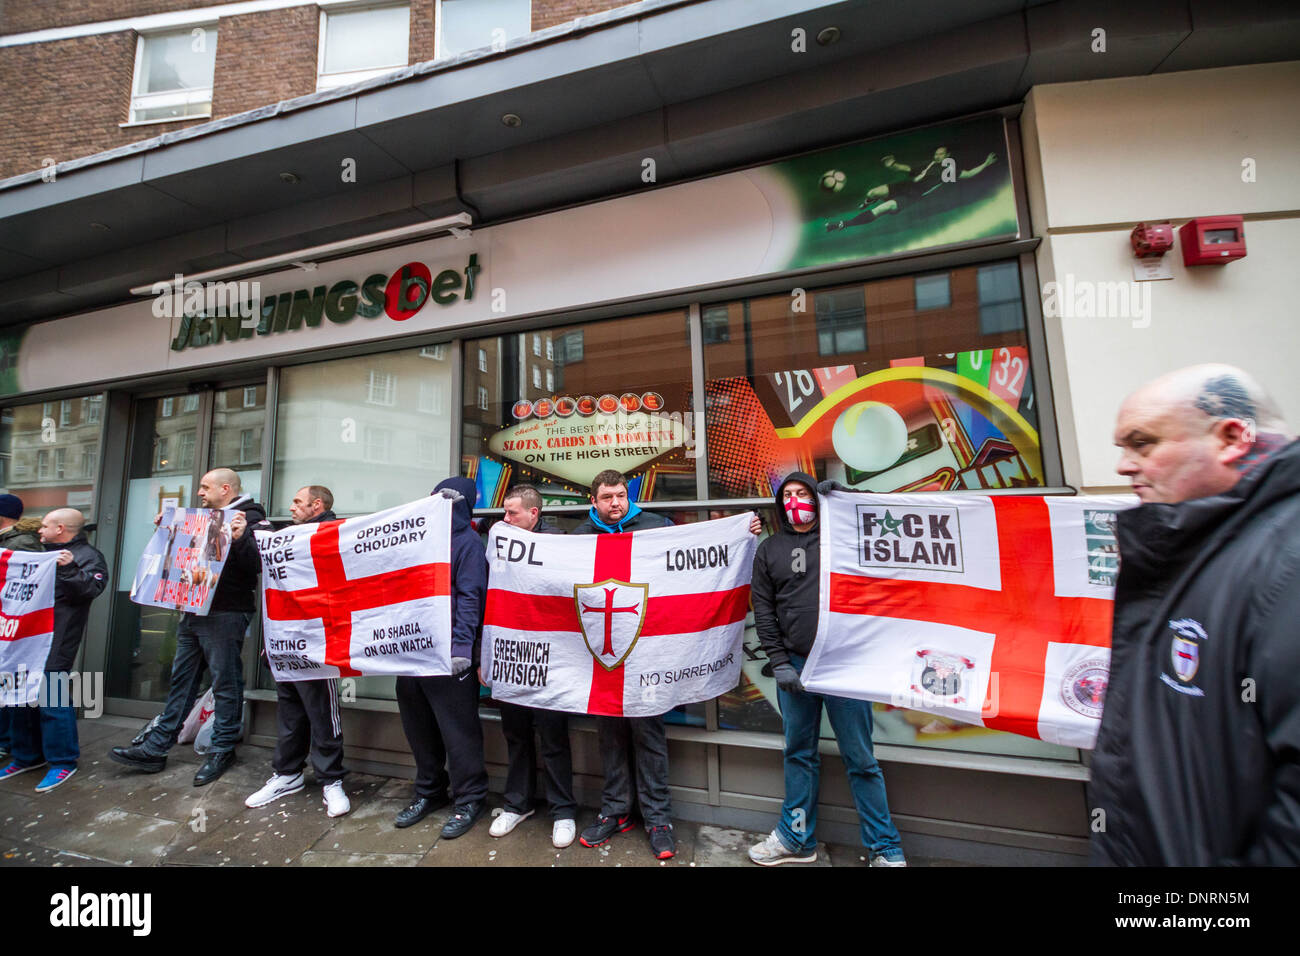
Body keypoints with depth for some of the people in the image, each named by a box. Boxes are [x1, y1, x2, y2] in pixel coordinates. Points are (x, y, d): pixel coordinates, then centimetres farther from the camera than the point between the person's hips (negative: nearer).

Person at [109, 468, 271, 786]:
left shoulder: (250, 519, -12)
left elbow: (260, 563, -25)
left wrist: (241, 538, -38)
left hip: (225, 614, -9)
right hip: (193, 611, 9)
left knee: (225, 682, 1)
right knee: (181, 680, 17)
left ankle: (222, 751, 14)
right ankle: (156, 749, 29)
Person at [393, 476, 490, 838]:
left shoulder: (469, 543, -7)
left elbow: (470, 597, -15)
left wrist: (462, 645, -22)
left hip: (448, 653, -7)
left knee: (458, 729, 2)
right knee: (419, 726, 17)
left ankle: (469, 799, 19)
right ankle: (429, 791, 35)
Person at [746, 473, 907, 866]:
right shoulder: (769, 550, 7)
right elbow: (763, 610, 5)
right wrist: (779, 663, -2)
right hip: (794, 665, 2)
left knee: (860, 758, 8)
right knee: (799, 754, 15)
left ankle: (884, 848, 27)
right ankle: (797, 839, 31)